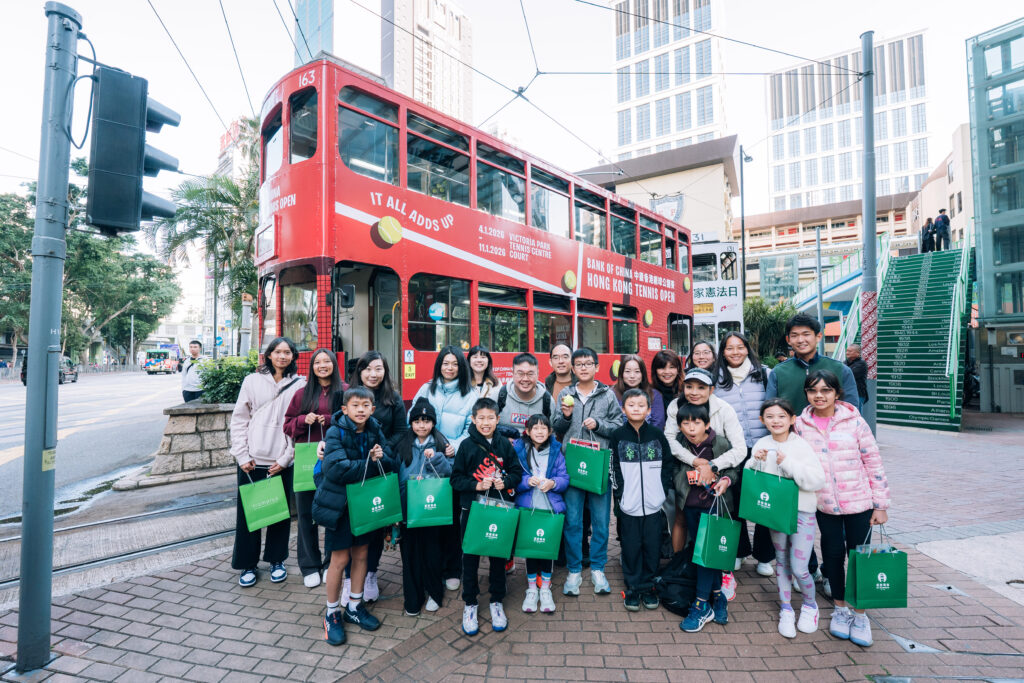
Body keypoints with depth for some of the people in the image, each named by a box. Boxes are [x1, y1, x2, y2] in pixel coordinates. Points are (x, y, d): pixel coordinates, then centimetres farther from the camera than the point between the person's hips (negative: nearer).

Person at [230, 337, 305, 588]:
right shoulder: (252, 381, 3)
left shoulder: (299, 385, 1)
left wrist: (285, 458, -6)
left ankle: (276, 560, 28)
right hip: (252, 461, 0)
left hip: (282, 462, 0)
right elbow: (239, 420, 4)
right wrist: (242, 455, -3)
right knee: (247, 512, 8)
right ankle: (247, 564, 25)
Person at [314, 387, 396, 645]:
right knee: (340, 559, 4)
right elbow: (337, 469, -28)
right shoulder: (336, 432, -15)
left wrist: (381, 457, -22)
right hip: (339, 502, -5)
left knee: (361, 554, 14)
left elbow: (393, 463, -1)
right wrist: (370, 464, -21)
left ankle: (354, 606, 33)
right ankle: (332, 613, 24)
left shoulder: (375, 432, -1)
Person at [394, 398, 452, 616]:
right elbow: (397, 477, 8)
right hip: (408, 506, 2)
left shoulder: (440, 444, 1)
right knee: (410, 551, 6)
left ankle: (434, 593, 27)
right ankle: (413, 598, 22)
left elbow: (449, 472, -6)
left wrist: (436, 457, -22)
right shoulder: (403, 445, 6)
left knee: (432, 550, 6)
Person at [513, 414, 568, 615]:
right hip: (527, 507, -1)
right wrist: (527, 481, -21)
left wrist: (553, 483, -19)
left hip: (551, 508, 1)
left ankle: (545, 588, 26)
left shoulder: (556, 451, 2)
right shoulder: (518, 450, -3)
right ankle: (531, 589, 25)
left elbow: (565, 478, 1)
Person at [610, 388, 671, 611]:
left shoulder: (657, 435, 2)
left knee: (652, 547, 9)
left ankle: (648, 587, 26)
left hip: (654, 504, 1)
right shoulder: (618, 436, -2)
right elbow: (612, 467, 0)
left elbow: (668, 464, 8)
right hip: (629, 505, -1)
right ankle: (632, 588, 22)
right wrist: (620, 493, -6)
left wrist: (662, 490, 2)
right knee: (631, 547, 7)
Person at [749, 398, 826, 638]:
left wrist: (788, 463, -26)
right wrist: (755, 461, -15)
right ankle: (785, 609, 32)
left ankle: (810, 605, 29)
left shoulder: (801, 445, -12)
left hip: (802, 511, -3)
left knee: (799, 568, -1)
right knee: (782, 561, 15)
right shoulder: (762, 445, -1)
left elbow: (817, 480, -19)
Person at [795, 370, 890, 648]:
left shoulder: (854, 421, -8)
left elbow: (874, 463, -4)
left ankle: (859, 614, 25)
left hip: (859, 501, -1)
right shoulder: (801, 425, -3)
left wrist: (881, 505, -3)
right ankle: (840, 608, 31)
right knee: (833, 554, 11)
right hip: (824, 503, 2)